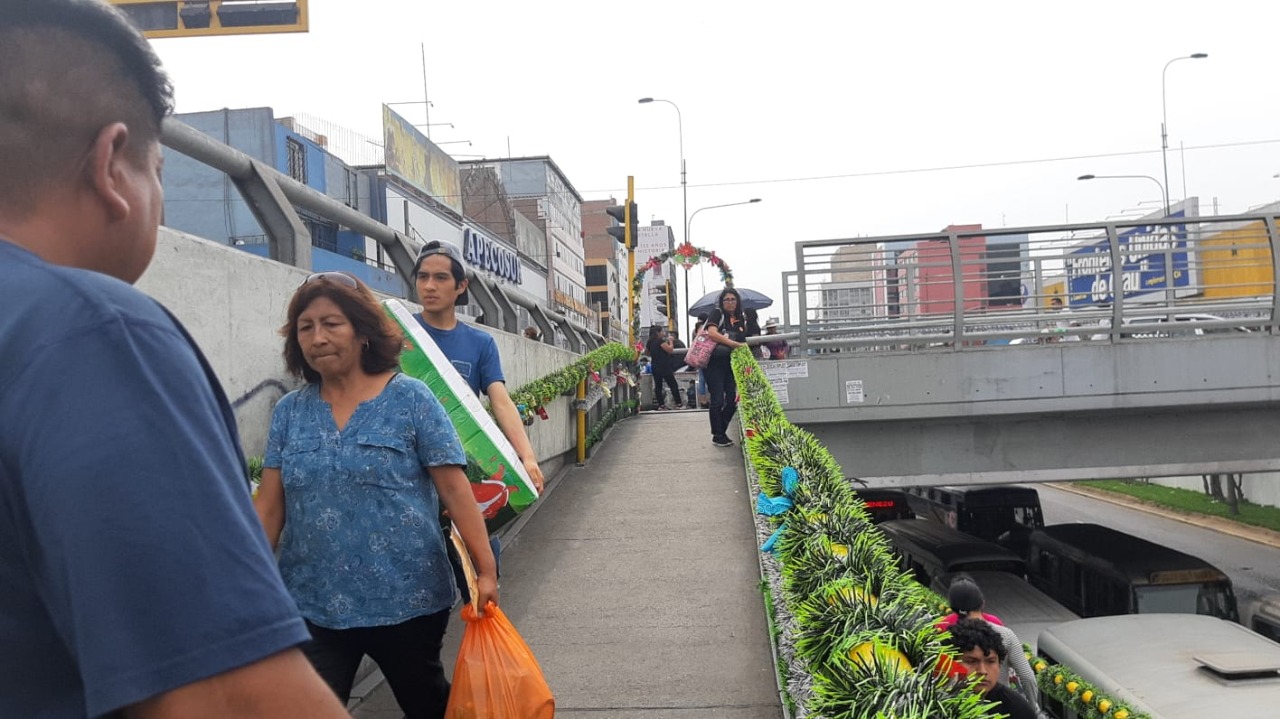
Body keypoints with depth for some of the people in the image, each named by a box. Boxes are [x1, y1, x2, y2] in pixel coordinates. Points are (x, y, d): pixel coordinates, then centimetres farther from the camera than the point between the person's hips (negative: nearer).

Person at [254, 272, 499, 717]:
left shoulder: (410, 399, -7)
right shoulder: (289, 411, 4)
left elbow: (454, 487, -9)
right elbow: (269, 507, 3)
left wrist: (485, 569, -14)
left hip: (406, 600, -2)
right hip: (311, 606, 2)